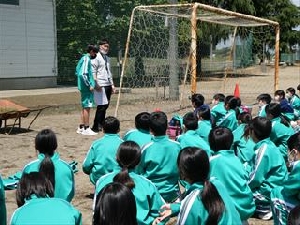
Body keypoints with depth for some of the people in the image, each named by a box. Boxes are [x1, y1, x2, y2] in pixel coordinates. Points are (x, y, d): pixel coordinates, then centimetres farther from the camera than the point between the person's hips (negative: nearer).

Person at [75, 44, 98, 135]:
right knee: (87, 107, -5)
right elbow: (83, 74, -24)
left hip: (84, 87, 10)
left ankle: (81, 127, 21)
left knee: (85, 107, 15)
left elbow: (78, 72, 19)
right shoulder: (86, 59, -14)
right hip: (87, 87, -10)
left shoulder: (84, 58, 14)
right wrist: (89, 85, -18)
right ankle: (86, 129, 0)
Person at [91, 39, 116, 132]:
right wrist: (96, 84, -19)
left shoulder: (107, 58, 20)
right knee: (101, 106, -9)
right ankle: (96, 126, -3)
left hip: (108, 85, 8)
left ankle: (102, 124, 19)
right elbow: (93, 72, -13)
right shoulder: (96, 57, -7)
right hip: (100, 86, -8)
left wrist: (112, 84, 19)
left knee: (106, 105, 10)